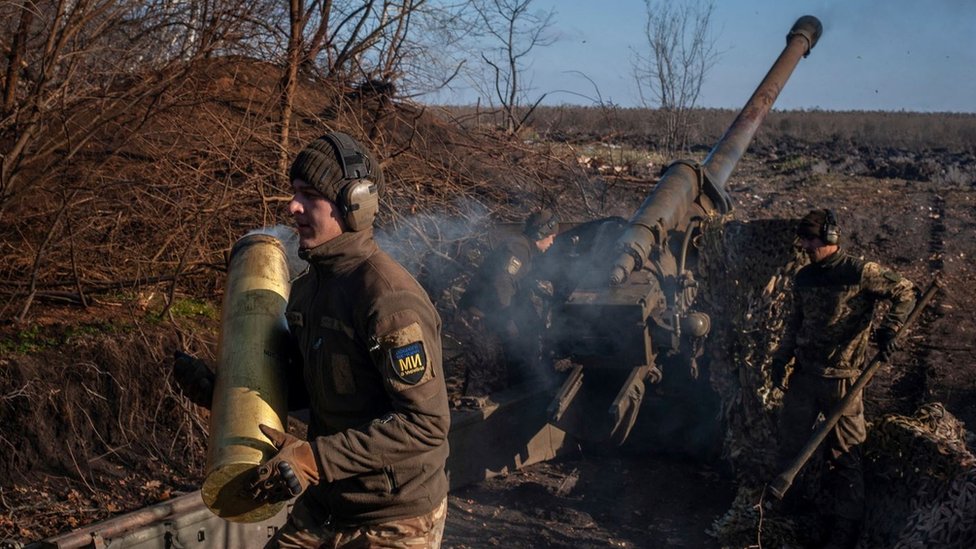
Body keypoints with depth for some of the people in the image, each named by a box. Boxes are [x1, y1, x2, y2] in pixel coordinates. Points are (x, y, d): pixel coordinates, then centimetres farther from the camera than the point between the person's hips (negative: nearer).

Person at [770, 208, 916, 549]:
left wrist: (889, 329, -19)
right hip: (803, 374, 6)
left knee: (843, 456, 2)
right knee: (789, 444, 13)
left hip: (841, 379, -5)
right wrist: (781, 359, 12)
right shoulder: (804, 278, 8)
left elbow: (904, 292, -6)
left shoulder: (861, 273, -10)